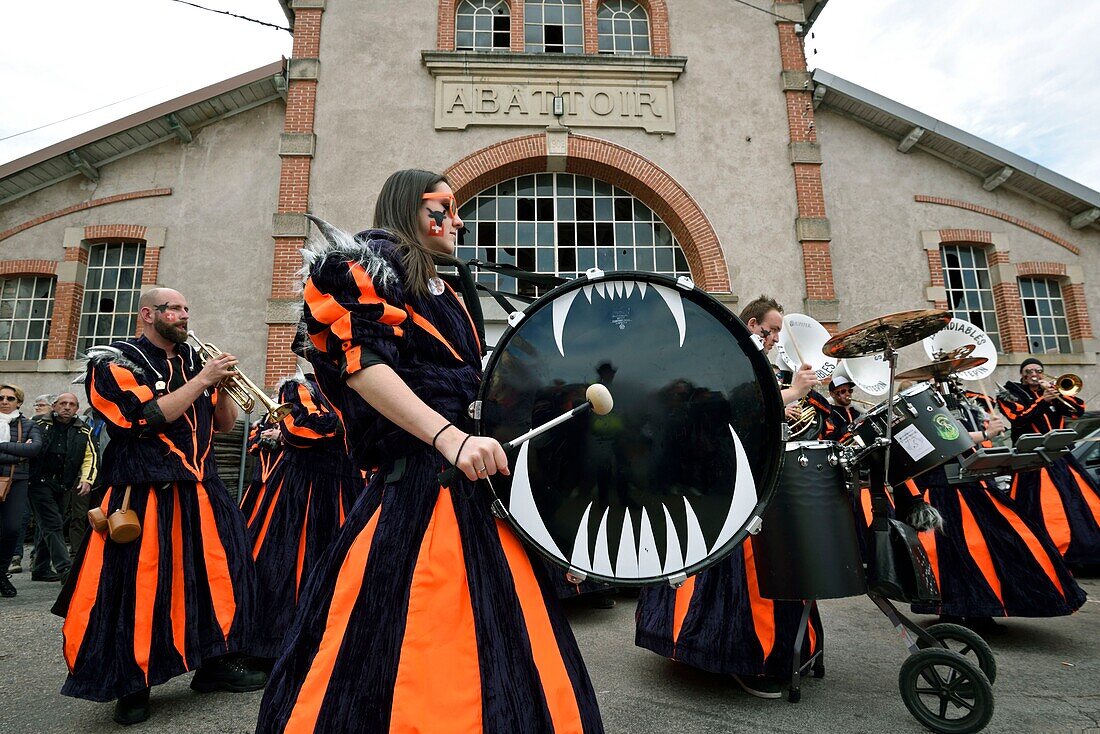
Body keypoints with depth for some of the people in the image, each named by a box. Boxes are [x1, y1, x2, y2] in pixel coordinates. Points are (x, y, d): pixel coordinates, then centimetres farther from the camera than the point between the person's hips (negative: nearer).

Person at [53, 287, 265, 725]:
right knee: (139, 587, -1)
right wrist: (202, 380, -13)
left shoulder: (193, 361, 15)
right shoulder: (116, 361, -2)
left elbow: (224, 423, 14)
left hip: (201, 491, 6)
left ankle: (216, 663, 21)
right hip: (145, 495, -6)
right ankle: (133, 685, 19)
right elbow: (149, 418, -18)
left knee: (223, 569, 6)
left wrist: (221, 384, -1)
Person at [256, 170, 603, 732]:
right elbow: (360, 362, -17)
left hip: (467, 481, 8)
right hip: (417, 481, -8)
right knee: (412, 644, -6)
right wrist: (450, 438, -27)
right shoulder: (373, 265, 0)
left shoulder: (442, 292, 24)